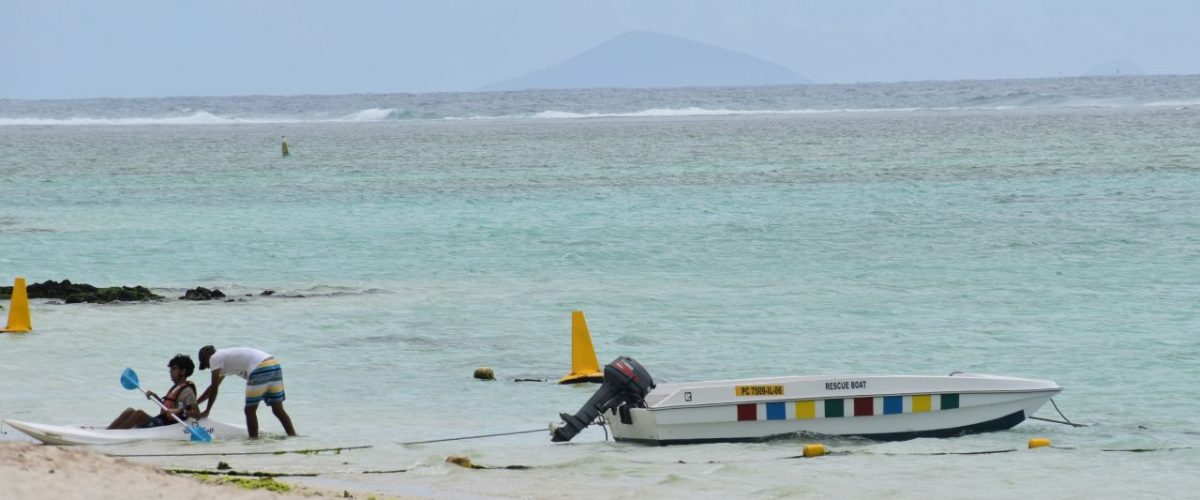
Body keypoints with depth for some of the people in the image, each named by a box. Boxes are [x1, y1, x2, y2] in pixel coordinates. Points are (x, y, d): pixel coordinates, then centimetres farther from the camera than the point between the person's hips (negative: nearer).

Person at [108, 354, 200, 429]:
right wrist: (155, 396, 17)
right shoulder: (176, 387, 20)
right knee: (130, 411, 0)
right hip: (161, 421, 10)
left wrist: (179, 411, -31)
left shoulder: (187, 391, -9)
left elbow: (197, 414, -17)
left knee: (139, 413, -26)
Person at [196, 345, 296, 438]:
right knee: (278, 410, 9)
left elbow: (214, 388, 5)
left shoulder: (215, 358, 7)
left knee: (250, 411, 2)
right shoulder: (224, 356, 34)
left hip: (260, 369, -9)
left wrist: (207, 411, 13)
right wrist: (195, 403, 45)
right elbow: (214, 387, 42)